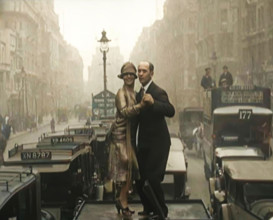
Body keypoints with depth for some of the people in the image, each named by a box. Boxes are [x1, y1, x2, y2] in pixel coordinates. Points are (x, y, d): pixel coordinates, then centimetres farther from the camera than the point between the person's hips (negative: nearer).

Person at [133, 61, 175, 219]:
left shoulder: (158, 92, -14)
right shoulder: (140, 93, 12)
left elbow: (171, 111, -29)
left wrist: (153, 102, -44)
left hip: (156, 144, -8)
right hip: (142, 144, 8)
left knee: (153, 178, -9)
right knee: (139, 178, 11)